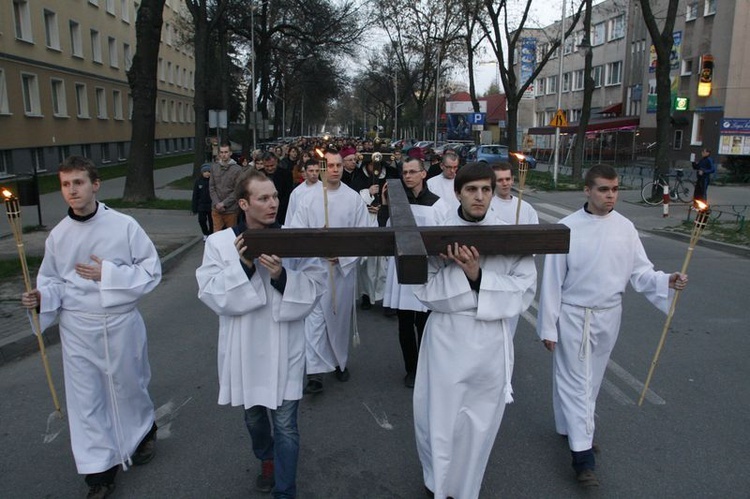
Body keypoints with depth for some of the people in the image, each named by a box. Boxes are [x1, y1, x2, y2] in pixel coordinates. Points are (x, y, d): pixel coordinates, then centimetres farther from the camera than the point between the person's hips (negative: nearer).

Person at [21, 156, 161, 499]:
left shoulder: (124, 225, -11)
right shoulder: (58, 235, -2)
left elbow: (151, 269, -8)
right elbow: (53, 281, 7)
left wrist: (108, 274, -17)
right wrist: (40, 298, -13)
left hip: (121, 323, -2)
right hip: (77, 329, 2)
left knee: (127, 386, 16)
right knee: (85, 397, 8)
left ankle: (144, 432, 47)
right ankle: (99, 471, 25)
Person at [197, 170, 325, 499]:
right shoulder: (219, 242, -6)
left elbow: (314, 287, -10)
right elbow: (210, 294, -11)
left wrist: (282, 276, -27)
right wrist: (241, 267, -24)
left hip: (283, 347, -2)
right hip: (245, 347, 2)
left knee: (285, 424, 4)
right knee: (253, 416, 24)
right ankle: (267, 459, 54)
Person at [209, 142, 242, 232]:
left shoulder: (237, 169, -7)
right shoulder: (214, 167, 6)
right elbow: (211, 187, 6)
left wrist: (224, 203, -12)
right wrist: (216, 203, -7)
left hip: (231, 209, -3)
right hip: (216, 209, 3)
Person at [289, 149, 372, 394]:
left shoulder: (354, 199, -1)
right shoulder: (309, 199, 0)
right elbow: (297, 231, -1)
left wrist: (342, 255, -13)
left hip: (344, 266, 1)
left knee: (341, 316, 13)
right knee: (315, 317, -5)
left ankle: (340, 361, 33)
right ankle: (315, 373, -2)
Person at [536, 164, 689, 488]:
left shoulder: (625, 228, -1)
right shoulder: (568, 227, -12)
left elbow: (639, 271, 2)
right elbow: (552, 280, -9)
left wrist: (667, 281, -19)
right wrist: (548, 326, -7)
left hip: (608, 315, 4)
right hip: (573, 315, -4)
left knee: (591, 379, 18)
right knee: (575, 381, 0)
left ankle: (573, 426, 39)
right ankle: (583, 454, 7)